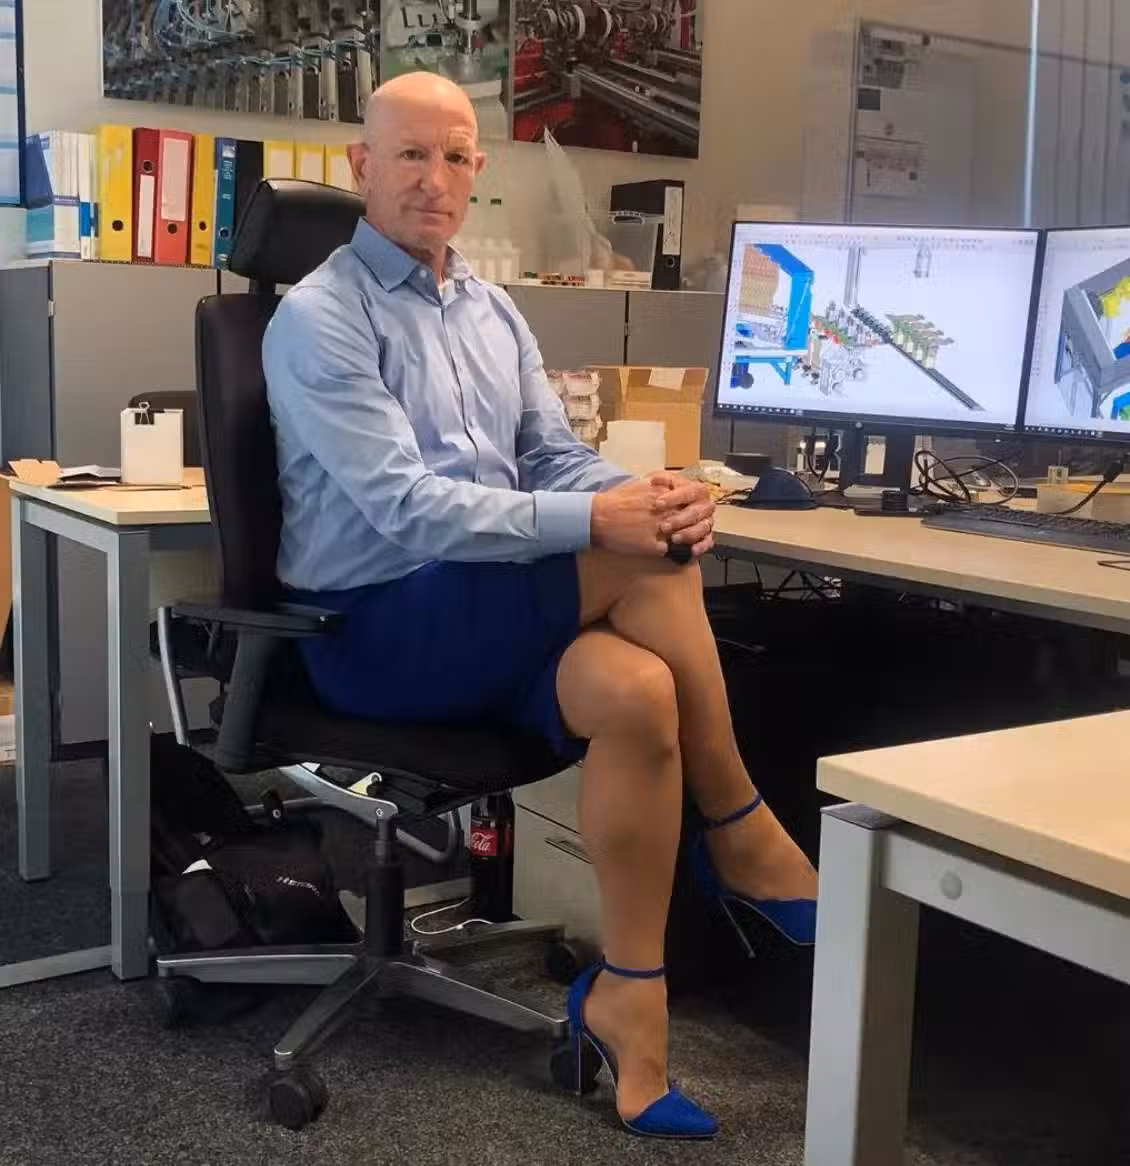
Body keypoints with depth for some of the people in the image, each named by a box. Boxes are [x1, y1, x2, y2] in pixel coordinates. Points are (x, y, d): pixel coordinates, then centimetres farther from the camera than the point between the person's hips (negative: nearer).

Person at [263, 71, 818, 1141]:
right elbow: (405, 507, -20)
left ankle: (628, 993, -16)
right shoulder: (318, 317, -9)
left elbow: (557, 460, 10)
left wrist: (648, 494, -14)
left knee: (637, 689, -27)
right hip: (379, 629, -6)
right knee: (645, 564, -26)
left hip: (496, 620, 6)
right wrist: (595, 521, -29)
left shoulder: (491, 310, 14)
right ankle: (741, 835, -10)